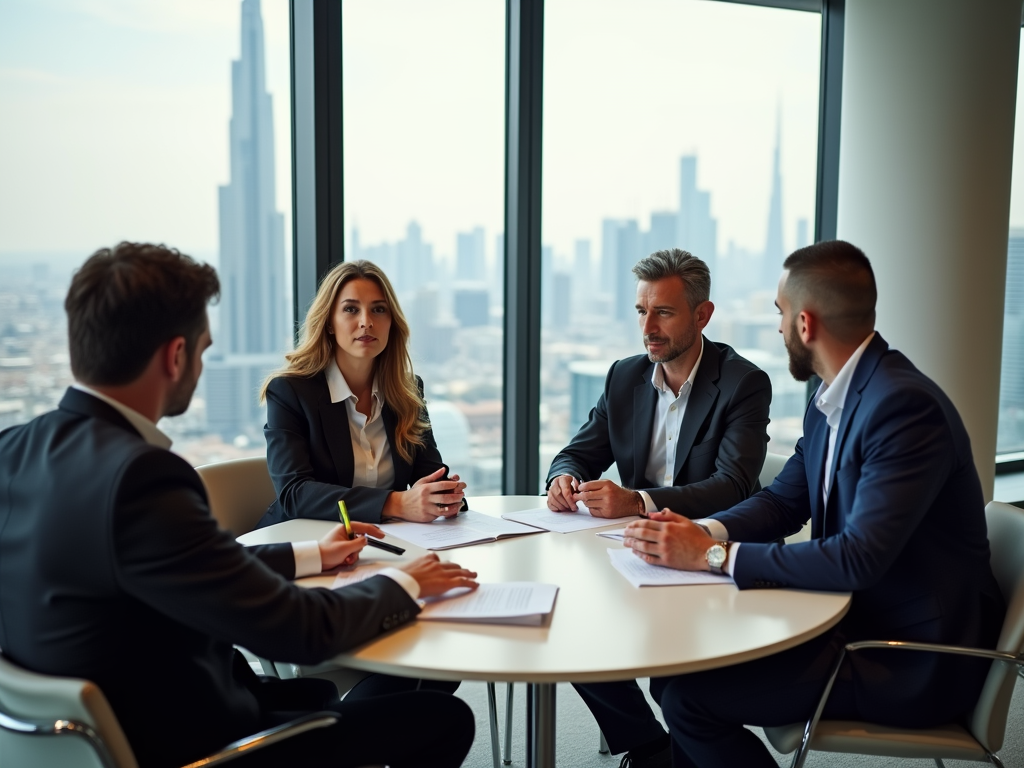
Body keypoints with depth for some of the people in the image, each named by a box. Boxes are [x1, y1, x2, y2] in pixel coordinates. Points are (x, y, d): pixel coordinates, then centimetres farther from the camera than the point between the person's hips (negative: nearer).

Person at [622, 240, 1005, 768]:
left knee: (689, 696, -15)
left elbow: (858, 559, -28)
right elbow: (782, 501, 11)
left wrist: (715, 555, -25)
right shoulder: (830, 403, 6)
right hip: (857, 618, 8)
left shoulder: (906, 406, -23)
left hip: (916, 661, -8)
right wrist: (704, 531, -8)